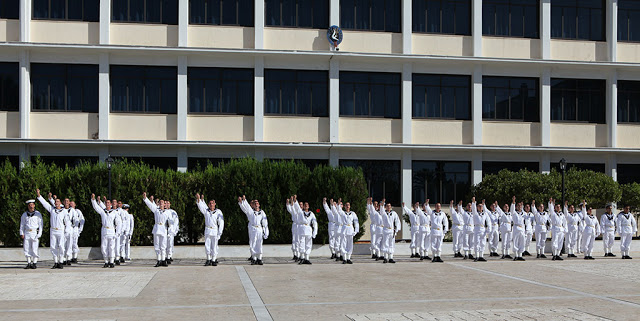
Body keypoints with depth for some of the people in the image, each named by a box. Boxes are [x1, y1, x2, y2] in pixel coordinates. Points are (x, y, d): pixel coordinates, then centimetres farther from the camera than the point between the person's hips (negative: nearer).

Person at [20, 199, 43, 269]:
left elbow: (40, 224, 0)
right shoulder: (24, 214, 11)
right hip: (27, 233, 3)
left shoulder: (38, 214, 2)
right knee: (27, 248, 1)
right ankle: (29, 263, 8)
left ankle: (35, 263, -2)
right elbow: (22, 225, 15)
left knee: (35, 249, -7)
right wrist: (22, 234, 5)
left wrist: (39, 235, -7)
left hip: (35, 233, -3)